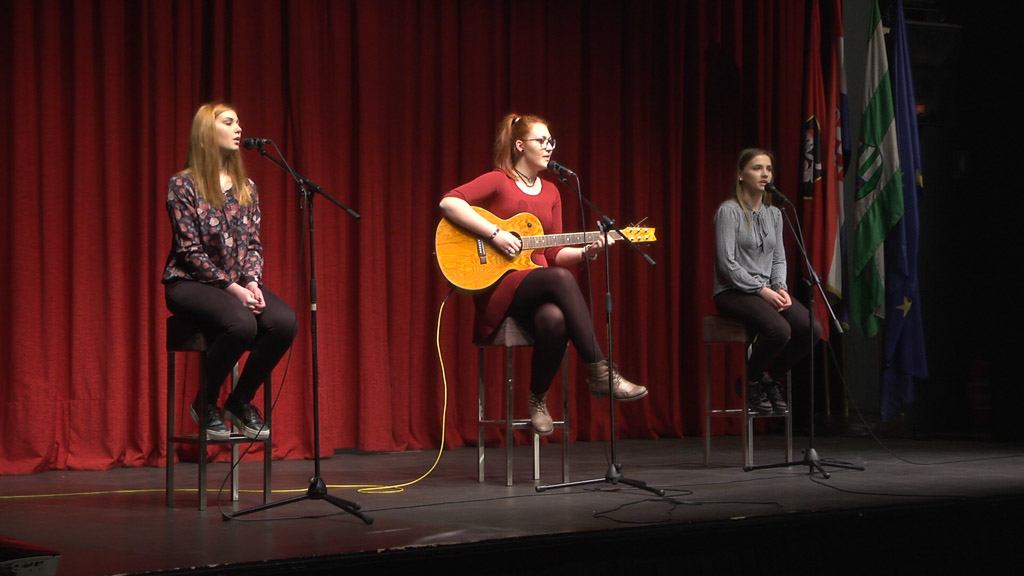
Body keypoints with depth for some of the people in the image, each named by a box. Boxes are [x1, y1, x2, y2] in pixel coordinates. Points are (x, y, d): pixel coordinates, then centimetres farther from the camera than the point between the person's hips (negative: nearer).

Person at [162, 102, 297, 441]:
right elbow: (190, 251, -12)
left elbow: (253, 244, 9)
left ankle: (241, 401, -3)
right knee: (241, 323, -36)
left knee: (284, 321, -25)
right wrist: (231, 287, -19)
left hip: (239, 282, 6)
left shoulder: (246, 188, 11)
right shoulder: (183, 185, -7)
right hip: (190, 282, -6)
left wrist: (252, 282, -11)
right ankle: (206, 404, -10)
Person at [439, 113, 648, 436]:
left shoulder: (550, 192, 18)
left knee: (554, 319, -35)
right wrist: (494, 234, -19)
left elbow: (555, 254, 16)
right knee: (560, 279, -36)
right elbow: (448, 203, -14)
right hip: (497, 286, -4)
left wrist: (586, 251, -3)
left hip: (539, 289, 4)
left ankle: (538, 401, -16)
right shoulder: (498, 181, 1)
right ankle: (600, 373, -37)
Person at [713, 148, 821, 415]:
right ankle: (750, 381, -5)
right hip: (733, 292, -7)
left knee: (811, 329, -18)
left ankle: (772, 378, 5)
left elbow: (779, 258, 14)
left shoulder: (774, 213, 13)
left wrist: (781, 288, -6)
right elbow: (727, 264, -14)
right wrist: (762, 290, -18)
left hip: (768, 290, 7)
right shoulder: (729, 211, -9)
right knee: (779, 330, -33)